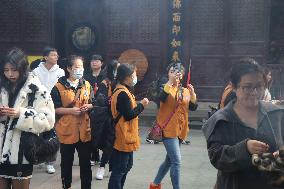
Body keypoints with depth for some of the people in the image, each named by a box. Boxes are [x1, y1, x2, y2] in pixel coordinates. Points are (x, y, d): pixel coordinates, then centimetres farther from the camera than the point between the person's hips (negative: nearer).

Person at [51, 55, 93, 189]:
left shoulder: (86, 85, 8)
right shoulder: (59, 87, -7)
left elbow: (92, 103, 15)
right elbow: (54, 109, -8)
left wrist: (88, 106, -7)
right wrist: (71, 110, -20)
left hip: (84, 129, 3)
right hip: (66, 130, -3)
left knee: (85, 161, 10)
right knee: (67, 161, 11)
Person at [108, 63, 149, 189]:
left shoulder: (122, 90, 12)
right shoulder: (123, 93, -21)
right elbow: (128, 115, -23)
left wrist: (139, 105, 2)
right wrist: (141, 105, -13)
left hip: (126, 136, 11)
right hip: (123, 137, -11)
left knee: (127, 165, 22)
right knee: (119, 169, -2)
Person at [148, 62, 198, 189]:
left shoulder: (185, 91, 11)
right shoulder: (165, 87, -2)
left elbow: (193, 107, 2)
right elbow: (161, 98, -24)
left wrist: (192, 94, -12)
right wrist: (171, 81, -28)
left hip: (180, 130, 6)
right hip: (168, 129, -6)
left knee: (170, 160, 17)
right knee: (176, 161, -13)